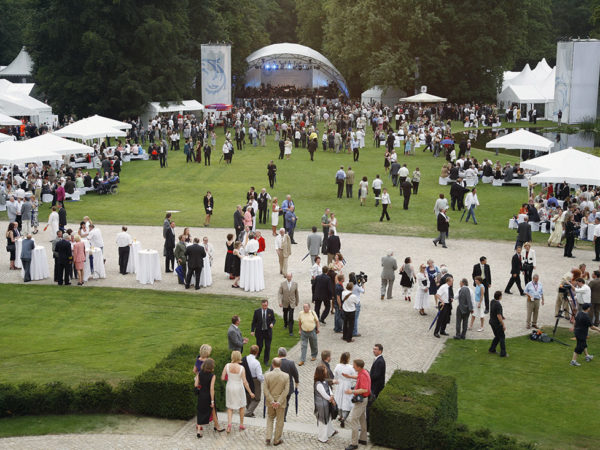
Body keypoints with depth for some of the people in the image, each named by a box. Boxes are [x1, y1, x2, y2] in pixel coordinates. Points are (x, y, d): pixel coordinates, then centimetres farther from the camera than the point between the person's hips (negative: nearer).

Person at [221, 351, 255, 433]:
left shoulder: (227, 365, -14)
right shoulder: (241, 368, -19)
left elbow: (222, 378, -11)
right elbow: (244, 381, -17)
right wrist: (250, 392, -9)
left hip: (229, 388, 2)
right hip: (239, 388, -2)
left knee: (230, 407, 15)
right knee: (242, 406, 20)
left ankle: (229, 423, -6)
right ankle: (241, 425, 27)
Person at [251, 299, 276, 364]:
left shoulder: (270, 311, -3)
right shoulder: (257, 311, -5)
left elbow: (273, 320, 7)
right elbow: (254, 322, 0)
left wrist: (272, 324, -15)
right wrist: (252, 330, -5)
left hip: (268, 332, 1)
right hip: (259, 331, -1)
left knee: (267, 347, 3)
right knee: (259, 345, 4)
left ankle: (266, 360, 17)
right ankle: (258, 354, 38)